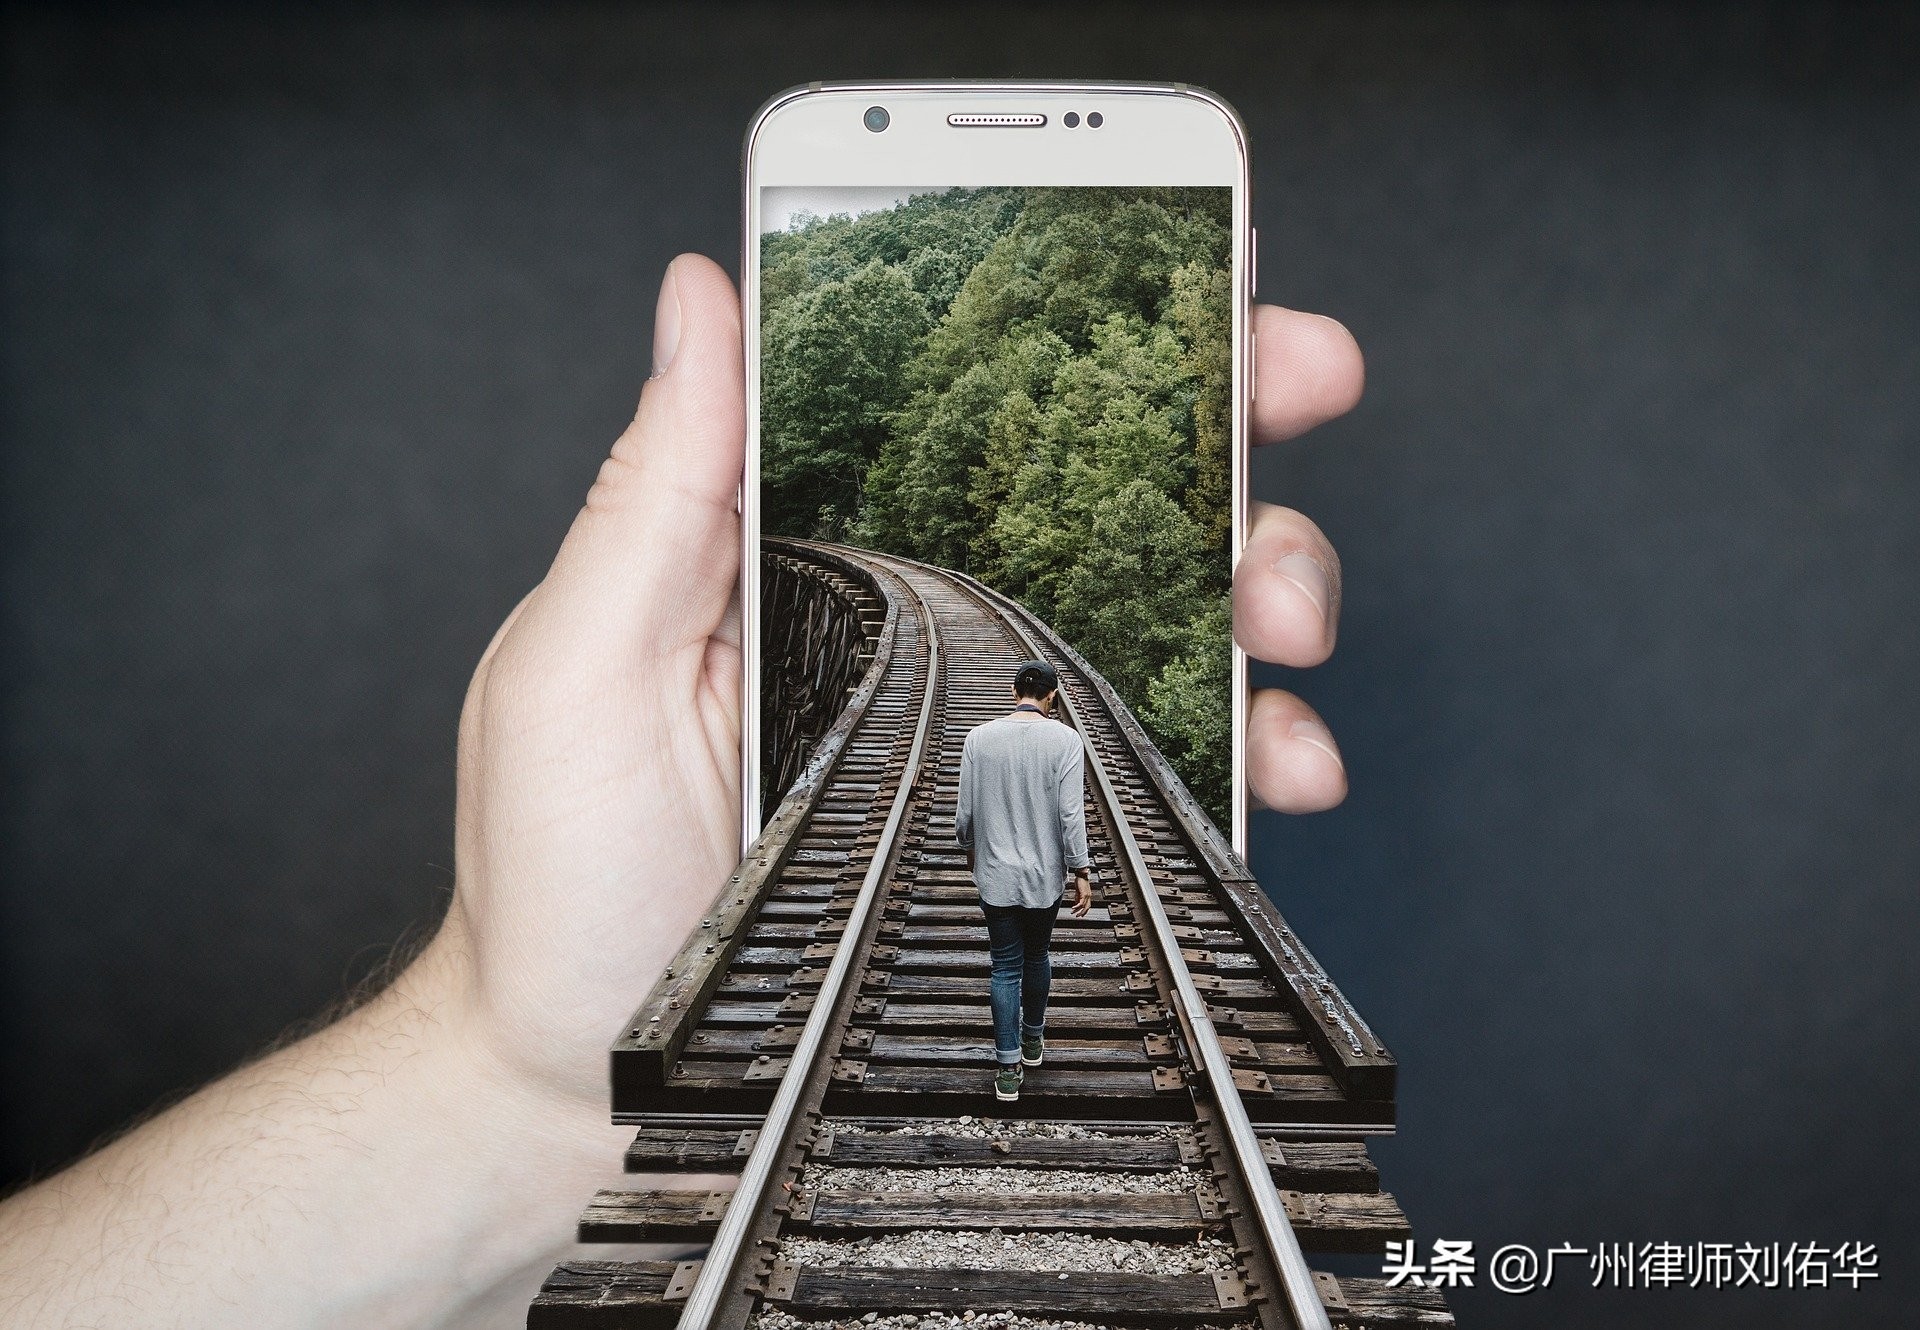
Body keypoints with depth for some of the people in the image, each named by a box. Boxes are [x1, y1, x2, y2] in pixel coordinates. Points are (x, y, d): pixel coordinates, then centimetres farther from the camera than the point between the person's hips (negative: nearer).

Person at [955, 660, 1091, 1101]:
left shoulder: (979, 738, -7)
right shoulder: (1063, 739, -11)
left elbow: (965, 810, -1)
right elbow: (1071, 813, -14)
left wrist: (969, 847, 18)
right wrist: (1081, 871, -5)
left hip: (995, 874, 0)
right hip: (1045, 874, 0)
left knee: (1005, 967, 7)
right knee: (1037, 956, 21)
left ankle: (1008, 1066, 7)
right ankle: (1033, 1039, 38)